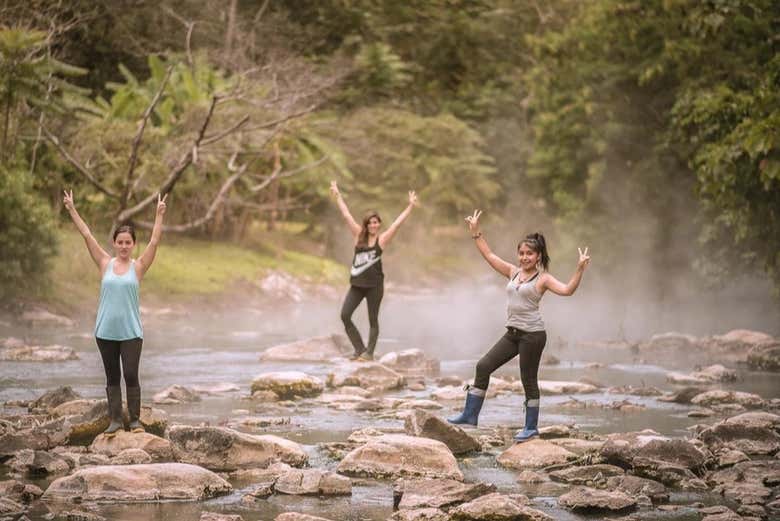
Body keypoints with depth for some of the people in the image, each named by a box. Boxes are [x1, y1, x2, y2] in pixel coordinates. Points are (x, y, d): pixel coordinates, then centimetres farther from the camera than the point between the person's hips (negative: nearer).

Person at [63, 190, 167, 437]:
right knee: (112, 377, 8)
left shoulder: (138, 266, 0)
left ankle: (135, 419, 5)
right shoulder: (105, 264, 3)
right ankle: (115, 419, 13)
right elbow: (87, 235, 1)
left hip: (131, 331, -2)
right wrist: (71, 209, -1)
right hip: (106, 330, 2)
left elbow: (154, 241, -8)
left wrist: (159, 215, -16)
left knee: (131, 375, -5)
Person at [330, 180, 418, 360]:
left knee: (373, 320, 3)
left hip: (374, 284, -3)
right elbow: (347, 215, 9)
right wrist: (337, 196, 11)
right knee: (345, 315, -5)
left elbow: (397, 223, -8)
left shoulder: (382, 239, -2)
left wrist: (410, 206, -15)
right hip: (357, 284, 3)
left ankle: (369, 352, 10)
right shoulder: (359, 235, 6)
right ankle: (360, 349, 6)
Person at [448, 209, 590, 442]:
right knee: (484, 366, 2)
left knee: (528, 379, 0)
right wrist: (476, 232, 13)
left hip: (532, 334, -7)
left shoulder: (542, 279, -6)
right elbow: (489, 255, 16)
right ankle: (470, 415, 8)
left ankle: (531, 427, 12)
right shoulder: (513, 272, 11)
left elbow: (567, 290, -20)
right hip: (513, 333, 7)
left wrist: (580, 269, -31)